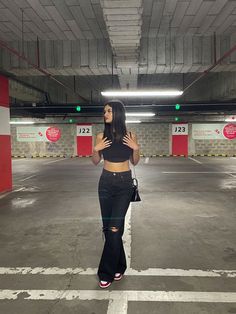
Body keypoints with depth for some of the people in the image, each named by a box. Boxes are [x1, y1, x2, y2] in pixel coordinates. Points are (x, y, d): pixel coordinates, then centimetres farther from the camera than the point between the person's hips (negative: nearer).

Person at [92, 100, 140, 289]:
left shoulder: (130, 135, -3)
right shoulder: (102, 136, 0)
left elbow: (135, 162, 6)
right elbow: (95, 162, 9)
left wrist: (136, 148, -11)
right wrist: (96, 149, -10)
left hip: (124, 183, -2)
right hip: (106, 182, 3)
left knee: (114, 227, -7)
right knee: (108, 227, 9)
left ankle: (107, 272, 9)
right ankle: (119, 266, 30)